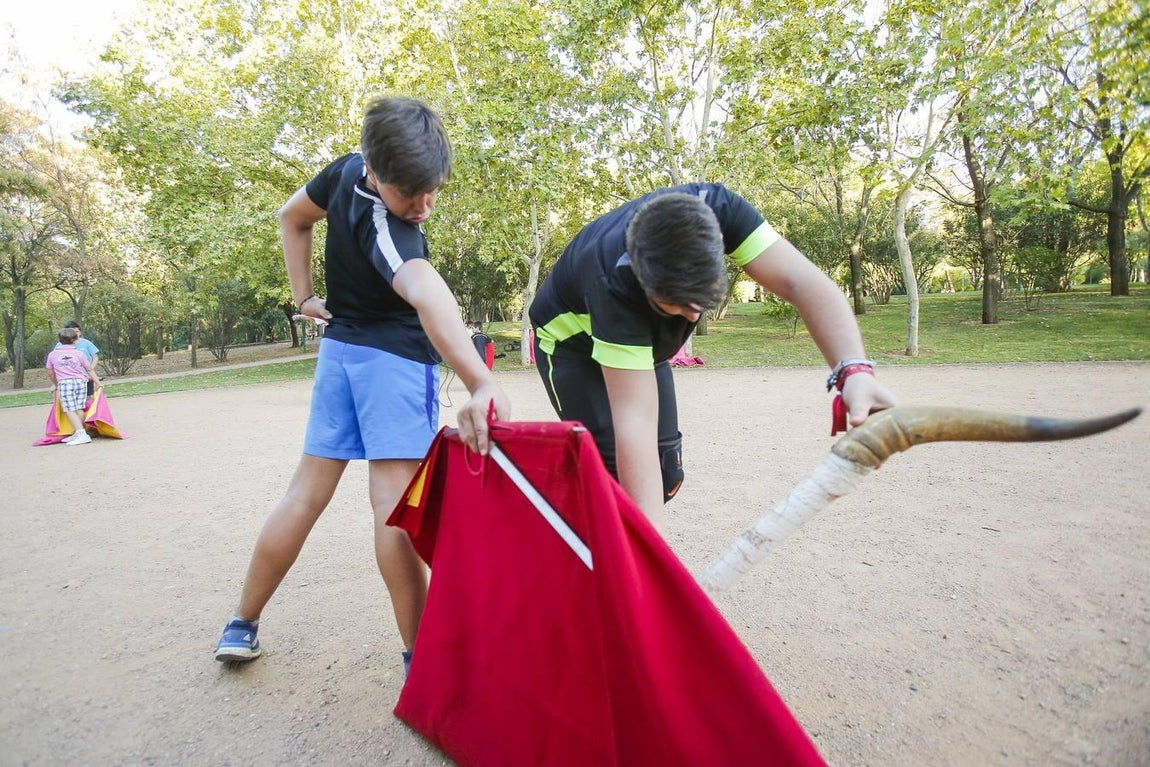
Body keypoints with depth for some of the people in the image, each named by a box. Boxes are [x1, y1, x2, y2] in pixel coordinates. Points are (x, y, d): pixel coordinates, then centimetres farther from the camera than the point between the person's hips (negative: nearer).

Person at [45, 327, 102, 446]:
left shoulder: (52, 354, 8)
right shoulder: (79, 353, 7)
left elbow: (50, 373, 15)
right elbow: (90, 370, 9)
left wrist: (56, 385, 31)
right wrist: (98, 383, 17)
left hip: (65, 383, -2)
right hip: (81, 381, 2)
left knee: (70, 410, -5)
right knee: (79, 409, 6)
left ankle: (82, 434, -18)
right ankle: (76, 434, 8)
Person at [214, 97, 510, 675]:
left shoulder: (345, 169, 2)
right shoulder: (383, 224, -24)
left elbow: (292, 216, 18)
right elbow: (424, 292, -43)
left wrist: (303, 293, 12)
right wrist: (481, 383, -56)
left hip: (339, 347, 8)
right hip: (396, 358, -8)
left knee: (307, 494, 13)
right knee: (395, 503, -8)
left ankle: (242, 626, 24)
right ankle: (419, 654, 0)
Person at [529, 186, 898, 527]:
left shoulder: (716, 209, -31)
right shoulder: (615, 281, -42)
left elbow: (799, 281, -37)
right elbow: (634, 418, -44)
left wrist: (854, 369, -55)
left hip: (645, 343, 5)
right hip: (573, 341, -5)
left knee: (666, 474, 1)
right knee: (615, 472, -21)